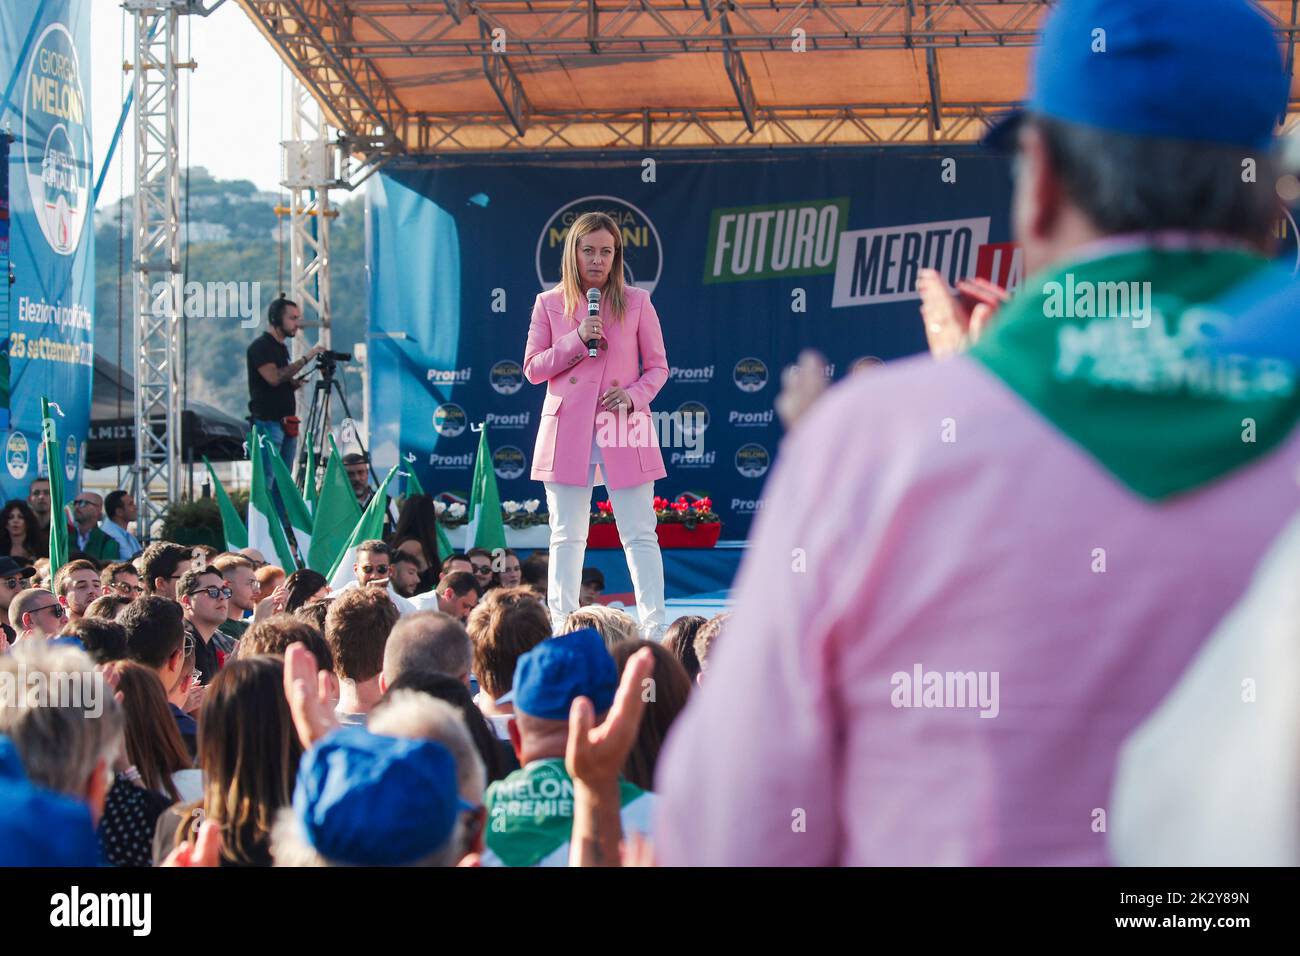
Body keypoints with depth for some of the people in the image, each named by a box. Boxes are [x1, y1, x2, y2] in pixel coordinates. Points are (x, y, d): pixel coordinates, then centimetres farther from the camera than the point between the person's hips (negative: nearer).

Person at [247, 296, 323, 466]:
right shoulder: (260, 346, -7)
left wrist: (294, 384, 5)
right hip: (268, 422, -8)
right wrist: (304, 359, -17)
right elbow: (273, 377, -21)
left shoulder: (282, 348, 19)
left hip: (286, 425, 8)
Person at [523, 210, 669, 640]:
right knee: (566, 536, 4)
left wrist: (635, 395, -11)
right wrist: (577, 339, -10)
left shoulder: (636, 302, 6)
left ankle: (655, 628, -1)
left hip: (623, 429, -1)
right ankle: (562, 628, 8)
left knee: (640, 535, -2)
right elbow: (532, 368, 4)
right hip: (567, 429, 1)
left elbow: (658, 366, 9)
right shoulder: (549, 304, 7)